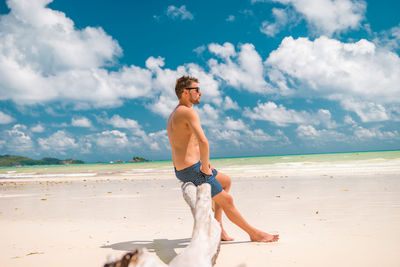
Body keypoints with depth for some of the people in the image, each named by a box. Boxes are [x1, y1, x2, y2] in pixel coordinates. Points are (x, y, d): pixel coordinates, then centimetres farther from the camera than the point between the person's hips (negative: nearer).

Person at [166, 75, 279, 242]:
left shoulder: (173, 115, 15)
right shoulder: (189, 112, -17)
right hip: (193, 170, -10)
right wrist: (205, 165, -18)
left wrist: (203, 161, 14)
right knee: (227, 201, 3)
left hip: (180, 170, 10)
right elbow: (203, 142, -32)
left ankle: (217, 225, 21)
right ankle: (254, 234, 20)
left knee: (226, 181, 26)